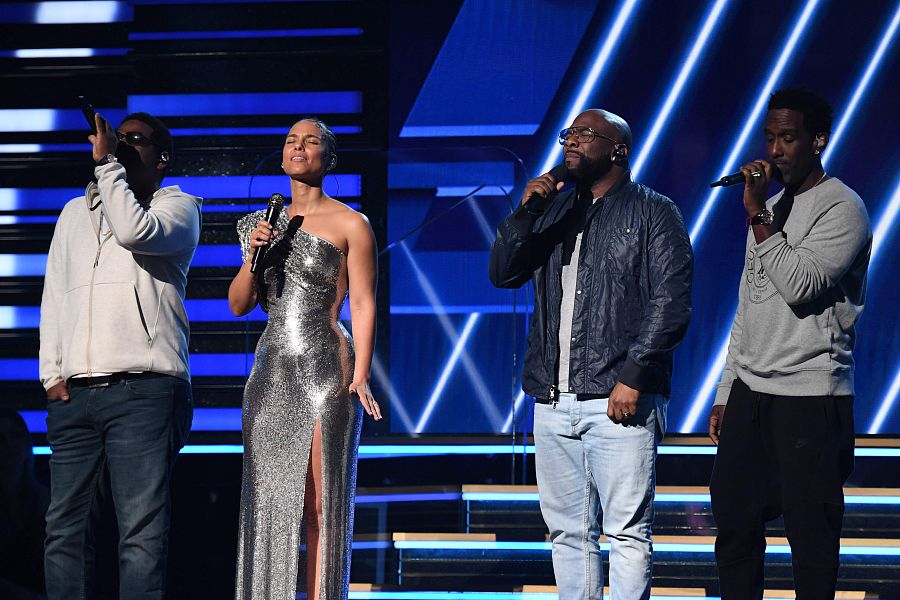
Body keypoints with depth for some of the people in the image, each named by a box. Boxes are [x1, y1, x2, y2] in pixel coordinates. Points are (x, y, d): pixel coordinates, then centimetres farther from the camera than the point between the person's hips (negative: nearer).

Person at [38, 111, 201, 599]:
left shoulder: (177, 207, 9)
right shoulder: (76, 212, 24)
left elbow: (135, 232, -14)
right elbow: (54, 296, 21)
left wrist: (108, 163, -5)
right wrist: (52, 374, 10)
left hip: (143, 389, -5)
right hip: (74, 393, 5)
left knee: (142, 531, -10)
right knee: (64, 526, 0)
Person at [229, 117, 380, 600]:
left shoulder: (349, 224, 0)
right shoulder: (266, 224, 14)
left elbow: (363, 306, -4)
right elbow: (239, 304, 14)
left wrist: (360, 377, -14)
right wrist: (253, 255, -3)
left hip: (325, 370, -5)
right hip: (272, 370, 5)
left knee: (320, 504, -6)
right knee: (269, 501, 3)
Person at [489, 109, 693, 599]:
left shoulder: (653, 213, 1)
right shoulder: (553, 210, 18)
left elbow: (671, 303, -7)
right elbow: (502, 273, 11)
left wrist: (633, 376, -15)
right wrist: (525, 213, -4)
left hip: (620, 400, -6)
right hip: (553, 402, 6)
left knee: (627, 531, -6)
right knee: (568, 531, 8)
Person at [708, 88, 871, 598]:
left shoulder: (842, 208, -8)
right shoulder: (771, 208, 17)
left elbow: (800, 286, -22)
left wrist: (758, 216, -19)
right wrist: (727, 393, 18)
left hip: (810, 398, -8)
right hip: (751, 393, 8)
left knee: (811, 532, -5)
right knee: (734, 519, 7)